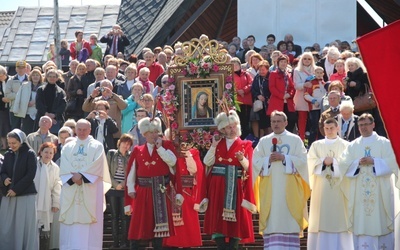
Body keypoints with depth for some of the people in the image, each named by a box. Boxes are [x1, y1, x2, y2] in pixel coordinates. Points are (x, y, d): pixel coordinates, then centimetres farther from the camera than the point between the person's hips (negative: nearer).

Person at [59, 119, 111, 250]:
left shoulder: (97, 146, 7)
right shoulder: (67, 147, 15)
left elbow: (97, 167, -6)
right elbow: (64, 169, 3)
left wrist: (82, 176, -15)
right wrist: (73, 177, -14)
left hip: (90, 190, -3)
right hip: (70, 190, 3)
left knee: (88, 223, -7)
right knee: (70, 220, -1)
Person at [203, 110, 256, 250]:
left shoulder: (245, 145, 6)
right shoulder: (217, 143, 12)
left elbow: (248, 167, -5)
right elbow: (207, 162, 0)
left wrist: (242, 159, -24)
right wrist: (214, 145, -6)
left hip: (235, 188, -2)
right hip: (218, 187, 2)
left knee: (236, 219, -5)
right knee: (218, 218, -3)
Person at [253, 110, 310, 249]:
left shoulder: (295, 140, 7)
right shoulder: (264, 141, 13)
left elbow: (303, 160, -2)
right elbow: (256, 161, 6)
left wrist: (284, 158, -11)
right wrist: (268, 159, -11)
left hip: (289, 187, -1)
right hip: (270, 188, 1)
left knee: (289, 220, -4)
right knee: (272, 220, -3)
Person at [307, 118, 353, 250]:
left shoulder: (345, 145, 10)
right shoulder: (316, 145, 14)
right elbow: (311, 161, 2)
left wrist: (333, 161, -14)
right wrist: (323, 161, -13)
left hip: (339, 187, -1)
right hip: (321, 186, 1)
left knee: (339, 217, -5)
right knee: (321, 218, -3)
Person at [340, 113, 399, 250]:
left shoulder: (384, 143, 5)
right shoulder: (353, 145, 12)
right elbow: (344, 164, 4)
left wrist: (374, 161, -15)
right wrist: (358, 163, -12)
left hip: (380, 191, -2)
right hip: (359, 192, 2)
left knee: (380, 221, -2)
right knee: (361, 222, -2)